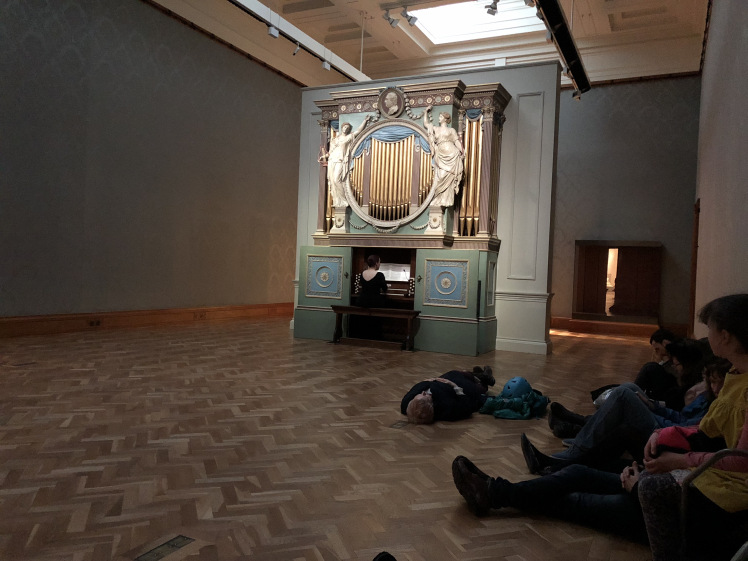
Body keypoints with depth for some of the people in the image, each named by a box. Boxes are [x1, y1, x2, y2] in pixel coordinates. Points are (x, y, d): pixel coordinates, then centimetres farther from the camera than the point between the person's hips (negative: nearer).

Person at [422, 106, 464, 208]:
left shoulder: (451, 130, 10)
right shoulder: (436, 129, 20)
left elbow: (457, 142, 4)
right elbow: (425, 123, 29)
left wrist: (462, 153, -10)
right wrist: (426, 111, 32)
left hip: (451, 154, -3)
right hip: (440, 156, 3)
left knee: (448, 178, -10)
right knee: (440, 177, -4)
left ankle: (446, 200, -9)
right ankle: (440, 200, -3)